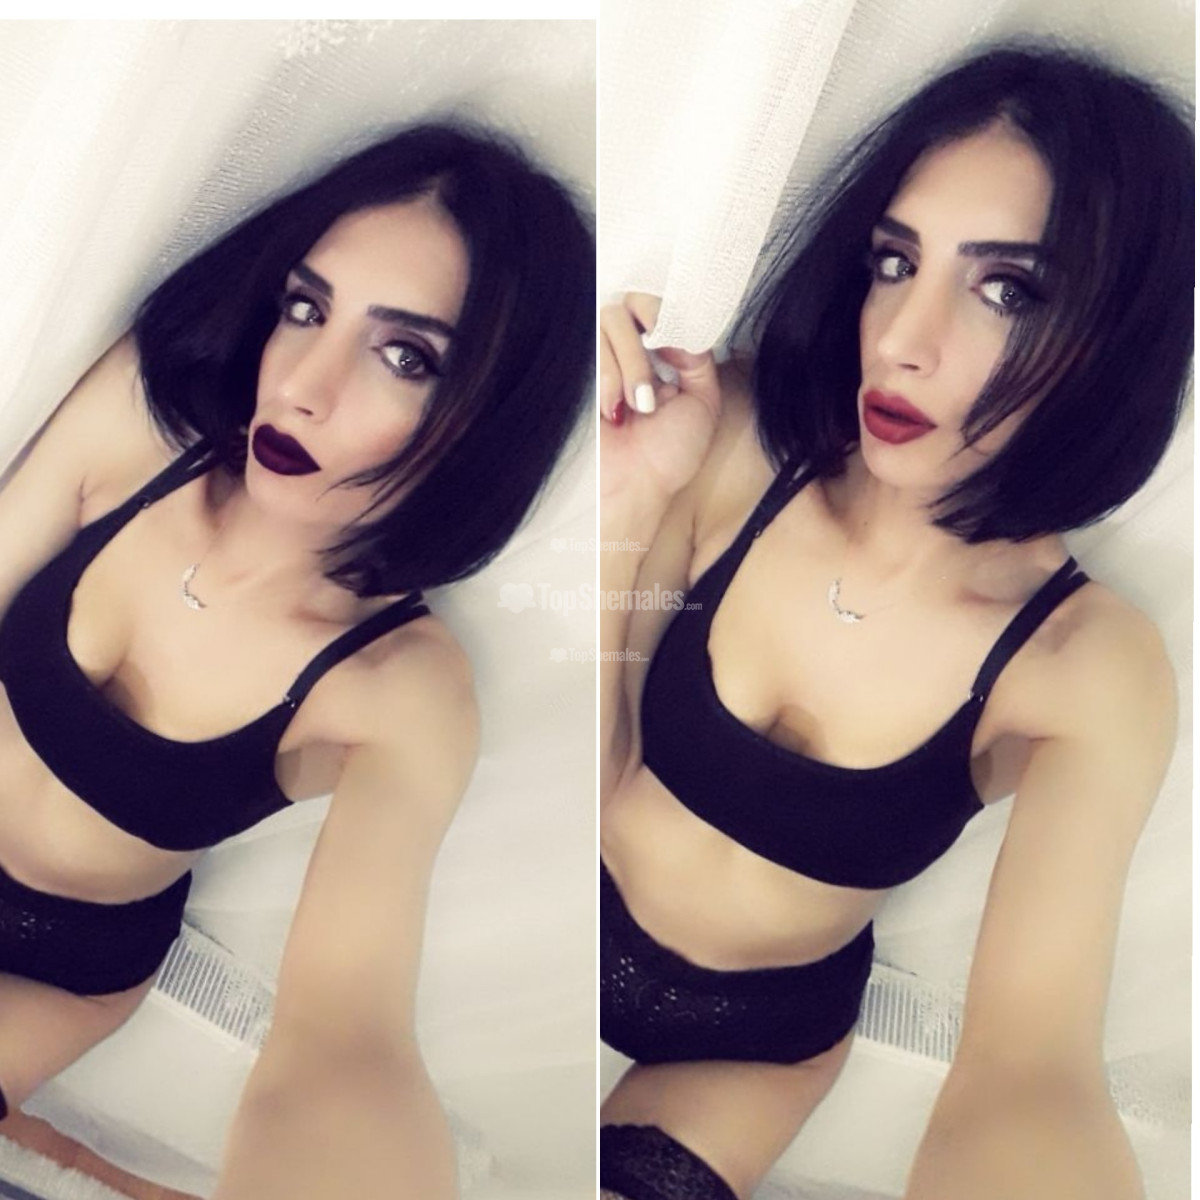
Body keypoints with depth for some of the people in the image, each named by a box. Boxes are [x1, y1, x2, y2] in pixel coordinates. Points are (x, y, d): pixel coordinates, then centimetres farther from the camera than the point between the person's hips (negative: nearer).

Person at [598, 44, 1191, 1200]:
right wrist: (621, 509, -34)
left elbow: (1031, 1059, -33)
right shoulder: (736, 439, -21)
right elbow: (584, 780, -17)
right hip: (585, 926, 1)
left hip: (758, 1037, 0)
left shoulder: (1091, 666, -23)